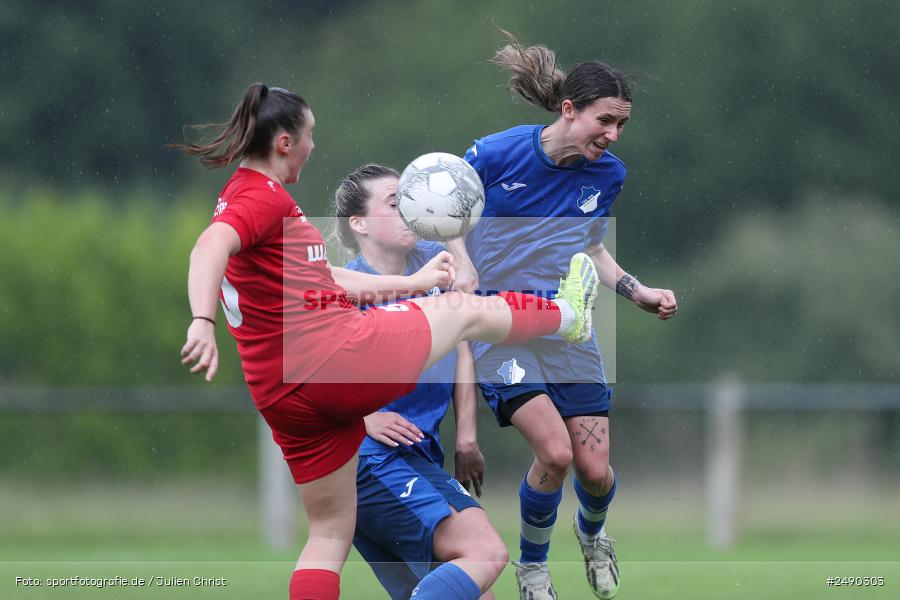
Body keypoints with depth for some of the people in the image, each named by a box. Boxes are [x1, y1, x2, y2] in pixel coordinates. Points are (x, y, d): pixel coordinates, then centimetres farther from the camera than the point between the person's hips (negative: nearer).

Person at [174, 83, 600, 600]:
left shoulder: (240, 196, 19)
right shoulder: (264, 196, -12)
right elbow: (210, 247, -32)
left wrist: (411, 282, 32)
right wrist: (203, 322, -48)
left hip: (285, 397, 9)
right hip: (338, 357, -9)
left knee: (330, 534, 14)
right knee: (465, 309, 16)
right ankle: (567, 316, 45)